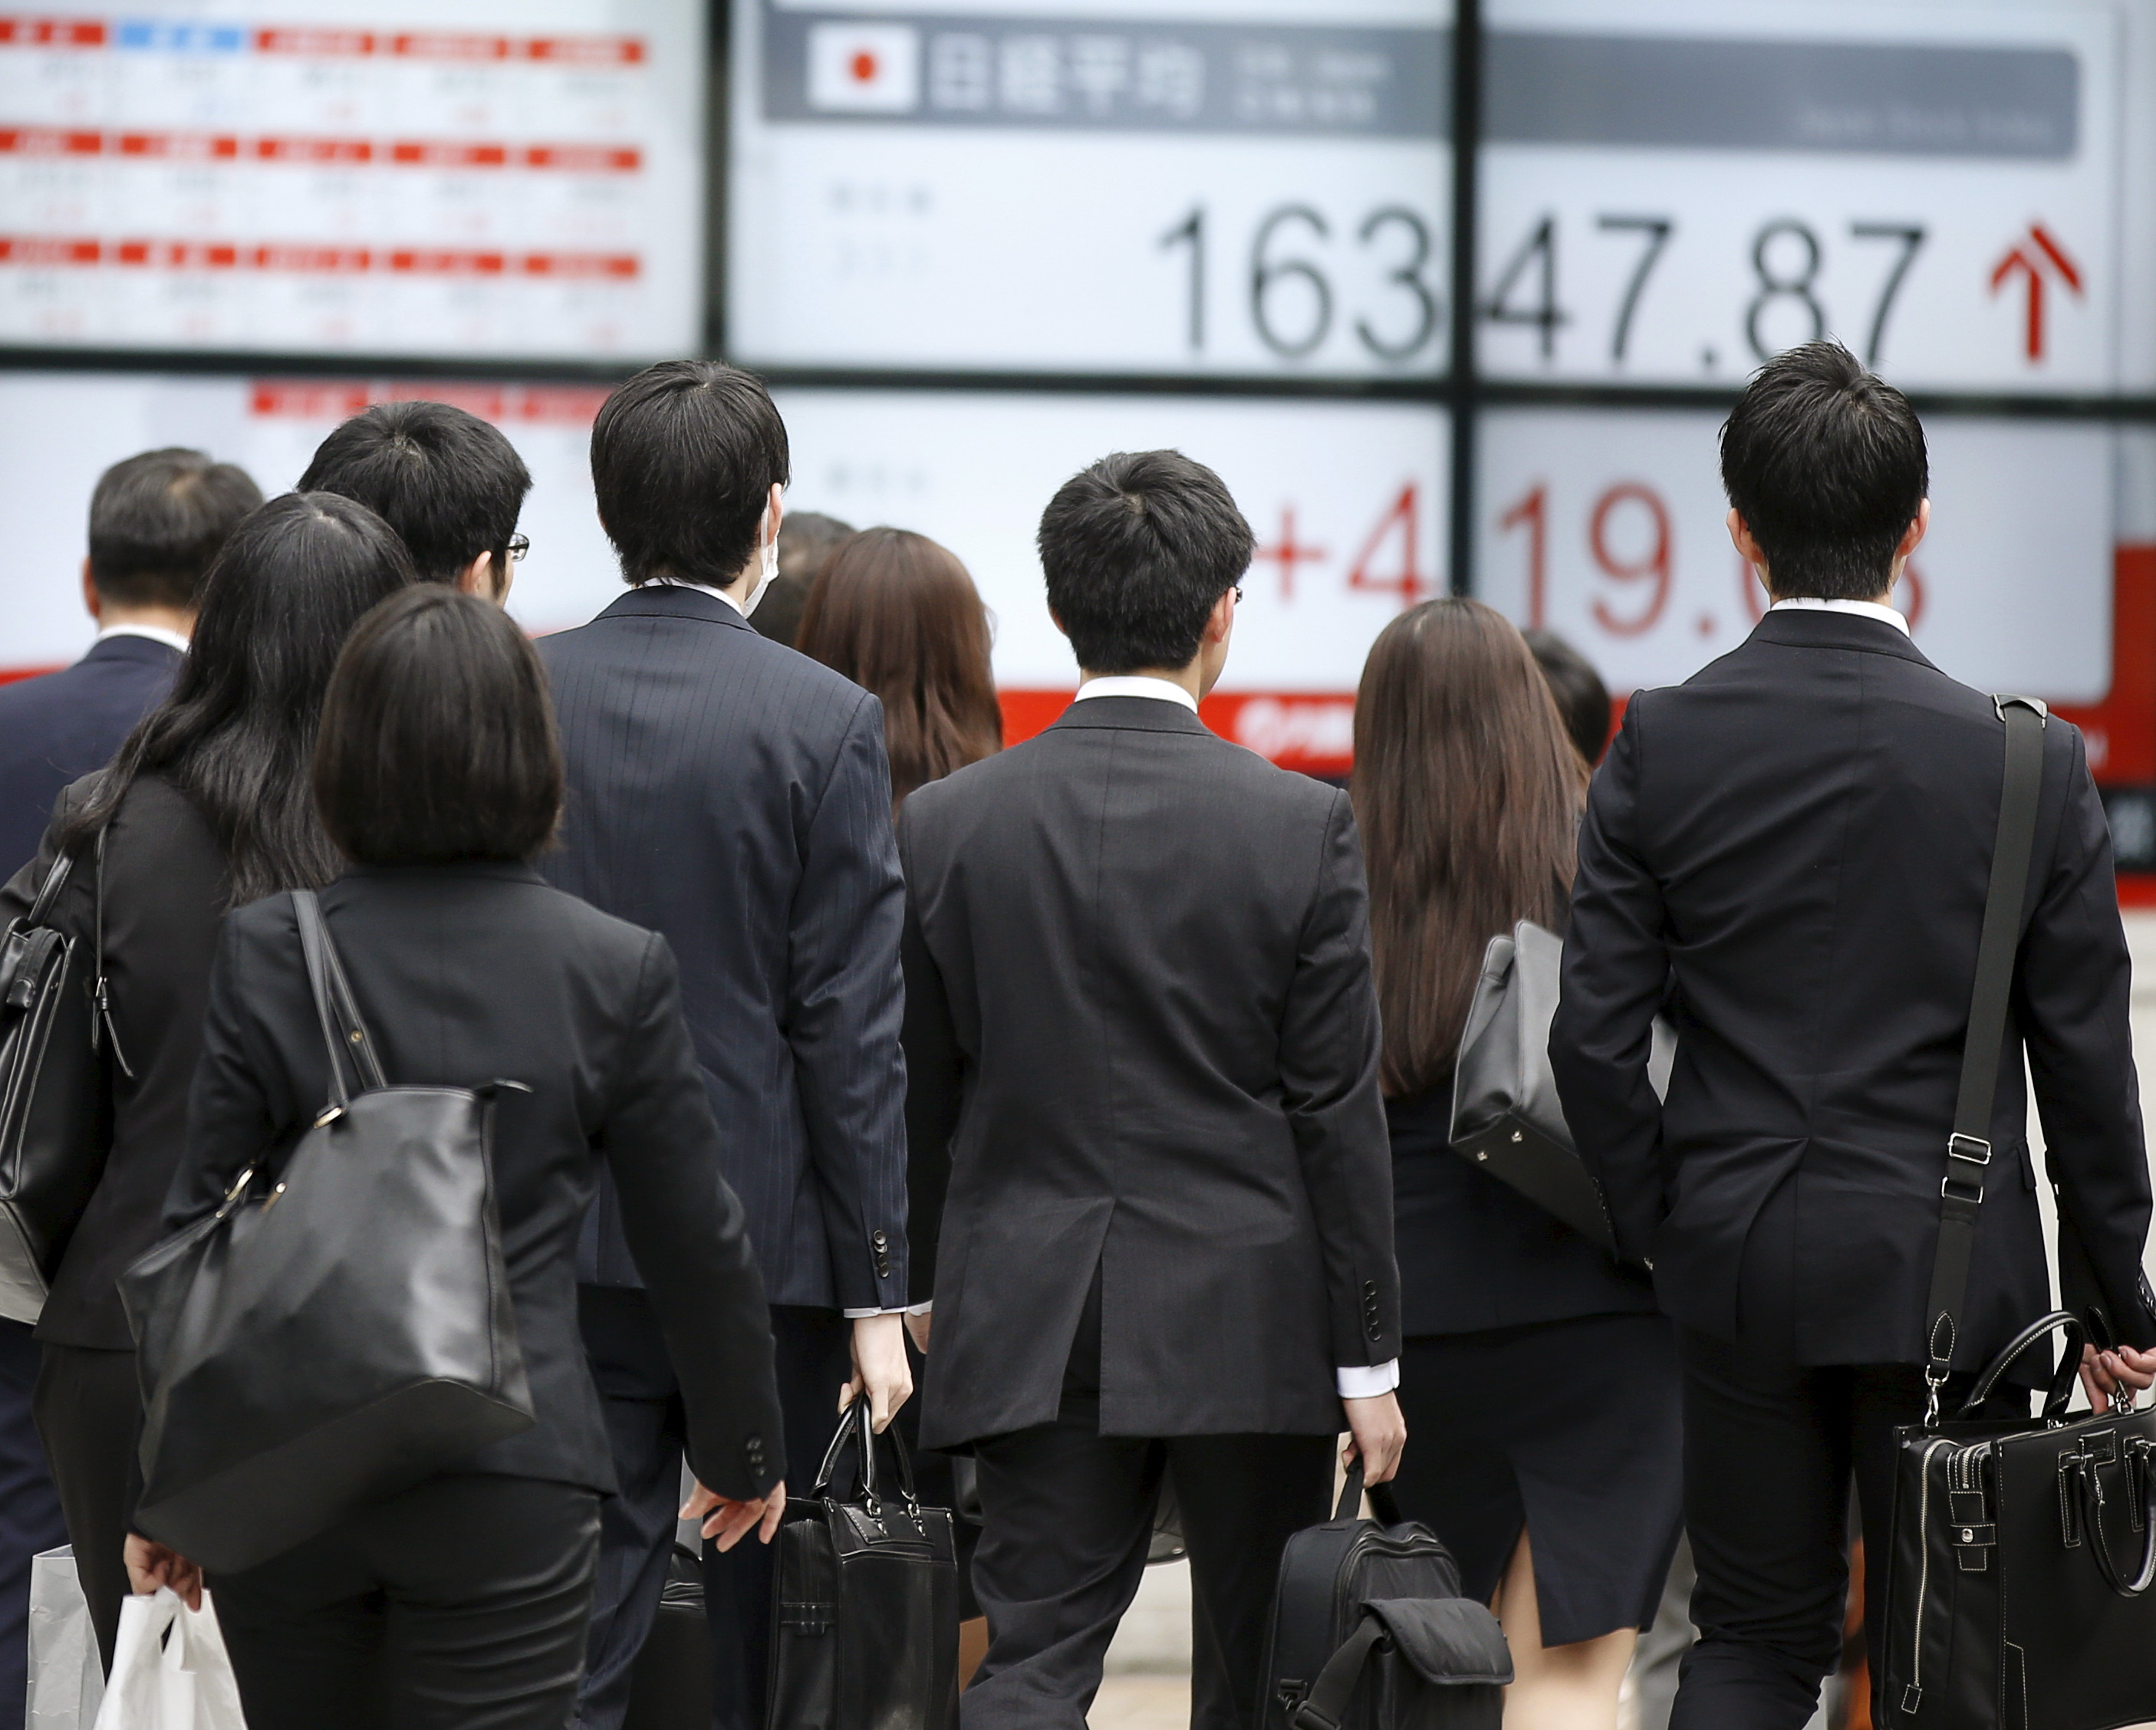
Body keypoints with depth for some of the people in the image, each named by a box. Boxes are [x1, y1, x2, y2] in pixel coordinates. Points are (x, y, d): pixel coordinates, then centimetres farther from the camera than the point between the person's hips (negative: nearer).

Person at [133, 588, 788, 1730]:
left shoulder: (264, 954, -4)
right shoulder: (618, 970, -5)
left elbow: (199, 1234, -2)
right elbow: (695, 1246, 2)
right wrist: (742, 1453, 17)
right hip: (506, 1484, -2)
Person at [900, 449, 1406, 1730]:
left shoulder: (945, 823, -2)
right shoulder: (1303, 827, -8)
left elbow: (919, 1107, 4)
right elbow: (1339, 1115, -6)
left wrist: (915, 1305, 15)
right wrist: (1368, 1361, 0)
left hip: (1033, 1330, 2)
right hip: (1250, 1327, -1)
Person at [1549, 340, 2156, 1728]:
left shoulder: (1661, 746, -5)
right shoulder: (2029, 762, -8)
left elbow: (1596, 1038, -6)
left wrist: (1658, 1230, 9)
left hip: (1738, 1263, 2)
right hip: (1954, 1273, -1)